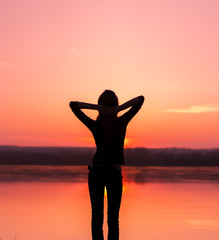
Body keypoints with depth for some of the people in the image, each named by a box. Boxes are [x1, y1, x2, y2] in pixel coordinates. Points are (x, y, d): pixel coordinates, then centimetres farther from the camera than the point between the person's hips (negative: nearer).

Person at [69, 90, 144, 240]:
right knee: (113, 219, 5)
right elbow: (140, 99, 3)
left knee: (97, 218, 5)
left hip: (96, 172, 1)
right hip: (114, 174, 0)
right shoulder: (122, 123, -3)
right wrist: (120, 108, -10)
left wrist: (97, 107, -10)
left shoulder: (95, 125, -4)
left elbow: (73, 105, 0)